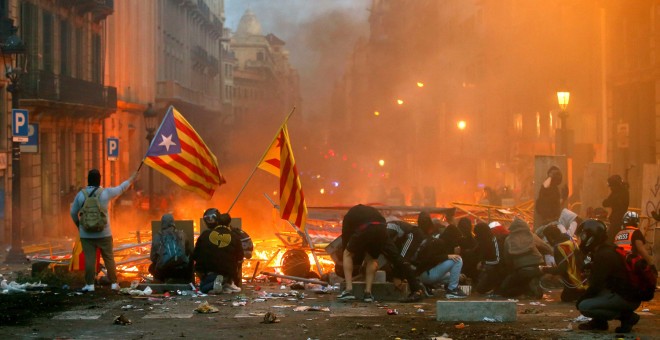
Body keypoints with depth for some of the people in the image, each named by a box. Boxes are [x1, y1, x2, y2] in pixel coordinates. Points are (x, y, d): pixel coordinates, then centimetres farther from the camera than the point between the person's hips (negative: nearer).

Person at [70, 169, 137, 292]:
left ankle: (90, 284, 2)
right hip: (103, 233, 0)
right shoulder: (106, 193, -4)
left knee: (89, 259, 1)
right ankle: (114, 283, 14)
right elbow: (121, 188, 13)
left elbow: (73, 212, 4)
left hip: (86, 234, 0)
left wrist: (78, 225, 21)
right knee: (109, 258, 9)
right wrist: (131, 180, 32)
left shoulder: (81, 194, -3)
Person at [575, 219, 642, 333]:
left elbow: (596, 286, -18)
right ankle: (599, 322, 12)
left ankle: (627, 316, -7)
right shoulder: (607, 250, 14)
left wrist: (581, 299, -4)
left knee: (584, 306, -17)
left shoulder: (604, 255, -18)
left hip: (627, 298, -10)